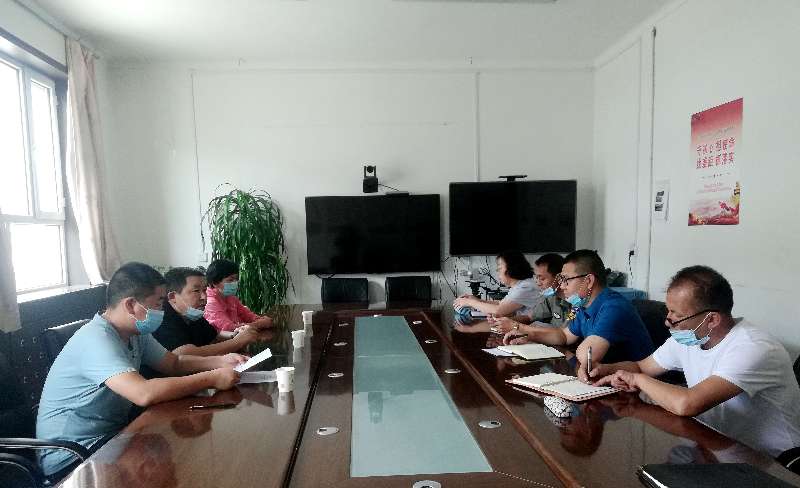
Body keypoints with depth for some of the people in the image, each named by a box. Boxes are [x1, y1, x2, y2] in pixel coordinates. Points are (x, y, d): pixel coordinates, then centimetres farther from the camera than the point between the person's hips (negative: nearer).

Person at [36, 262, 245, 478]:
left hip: (112, 433, 8)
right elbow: (145, 394, -39)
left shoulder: (136, 332, 1)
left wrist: (221, 361, -7)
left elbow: (174, 363, 10)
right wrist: (212, 378, -30)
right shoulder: (96, 340, -27)